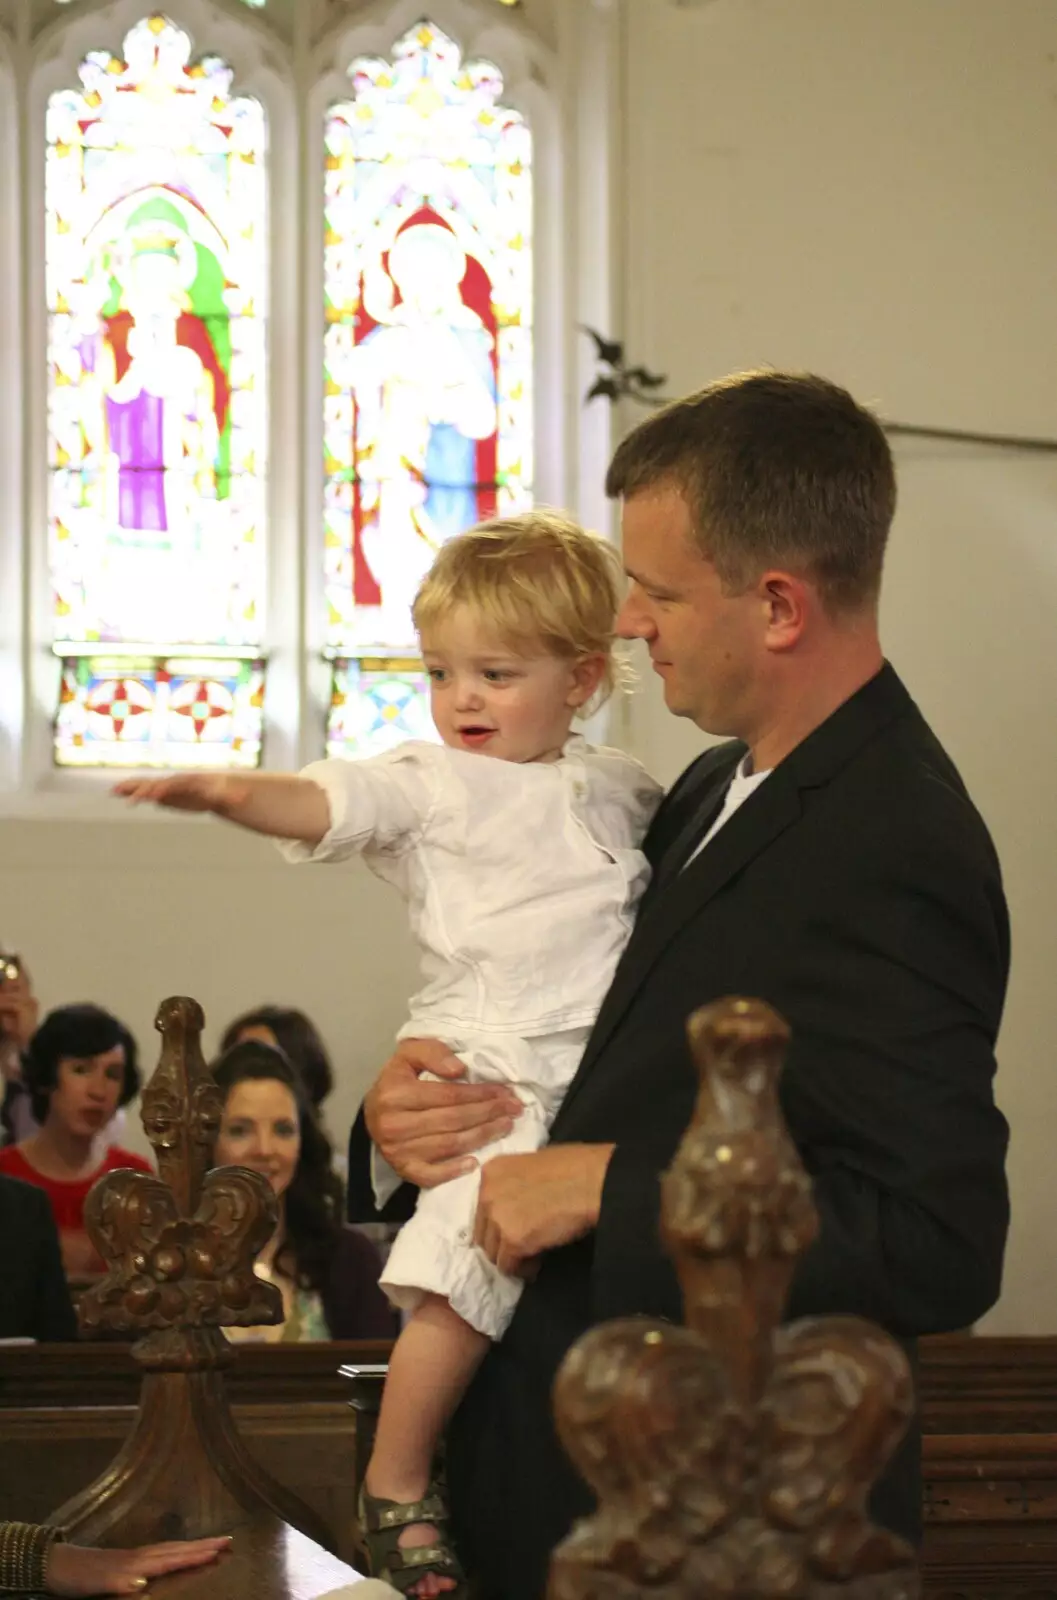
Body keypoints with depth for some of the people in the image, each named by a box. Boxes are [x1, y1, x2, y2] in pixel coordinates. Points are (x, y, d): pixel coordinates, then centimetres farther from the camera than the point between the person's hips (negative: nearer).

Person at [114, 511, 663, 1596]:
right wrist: (234, 794, -37)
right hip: (488, 1072, -6)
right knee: (468, 1276, -19)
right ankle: (392, 1488, -5)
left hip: (601, 1076, 6)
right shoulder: (431, 786, -1)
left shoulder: (621, 788, 15)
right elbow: (326, 802, -18)